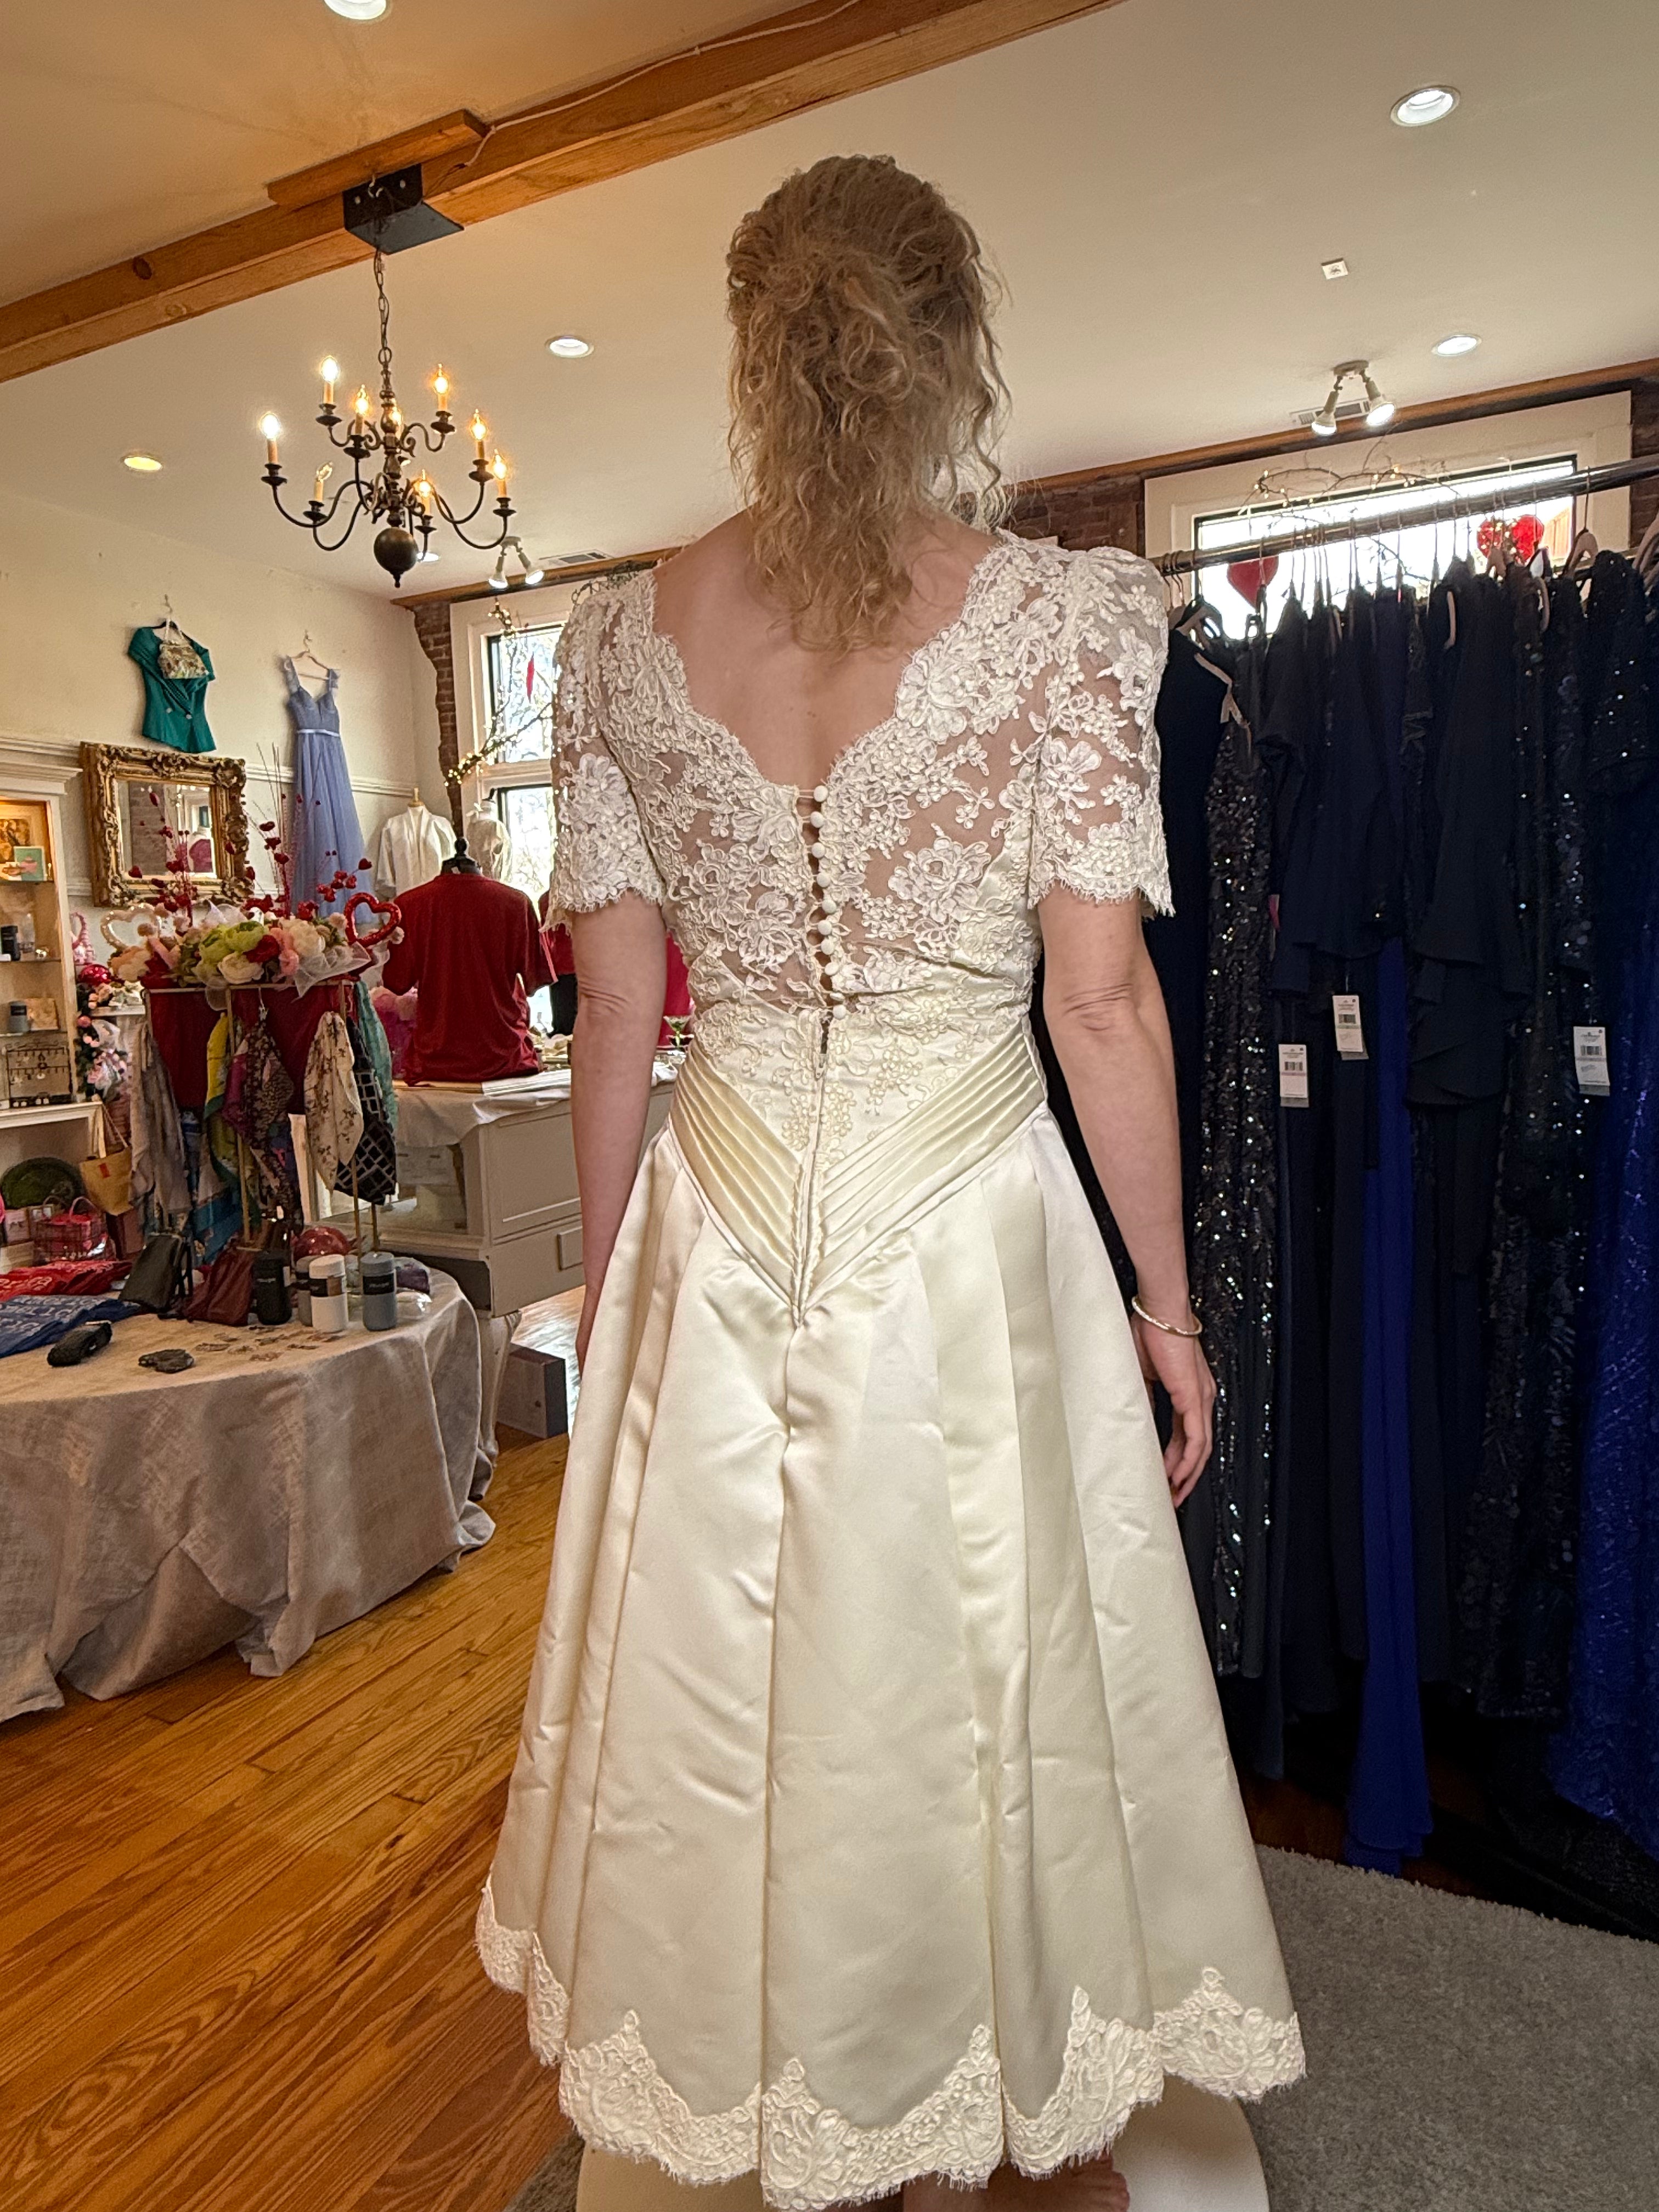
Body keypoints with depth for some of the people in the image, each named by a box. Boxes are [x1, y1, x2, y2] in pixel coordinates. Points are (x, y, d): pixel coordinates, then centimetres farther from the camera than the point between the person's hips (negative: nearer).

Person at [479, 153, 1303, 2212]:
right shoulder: (1062, 612, -7)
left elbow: (615, 1005, 1)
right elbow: (1101, 996, -10)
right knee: (999, 1679, 18)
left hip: (721, 1228, 3)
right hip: (970, 1224, -2)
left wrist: (605, 1275, 12)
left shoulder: (620, 635, 1)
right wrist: (1164, 1292, 1)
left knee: (741, 1677, 20)